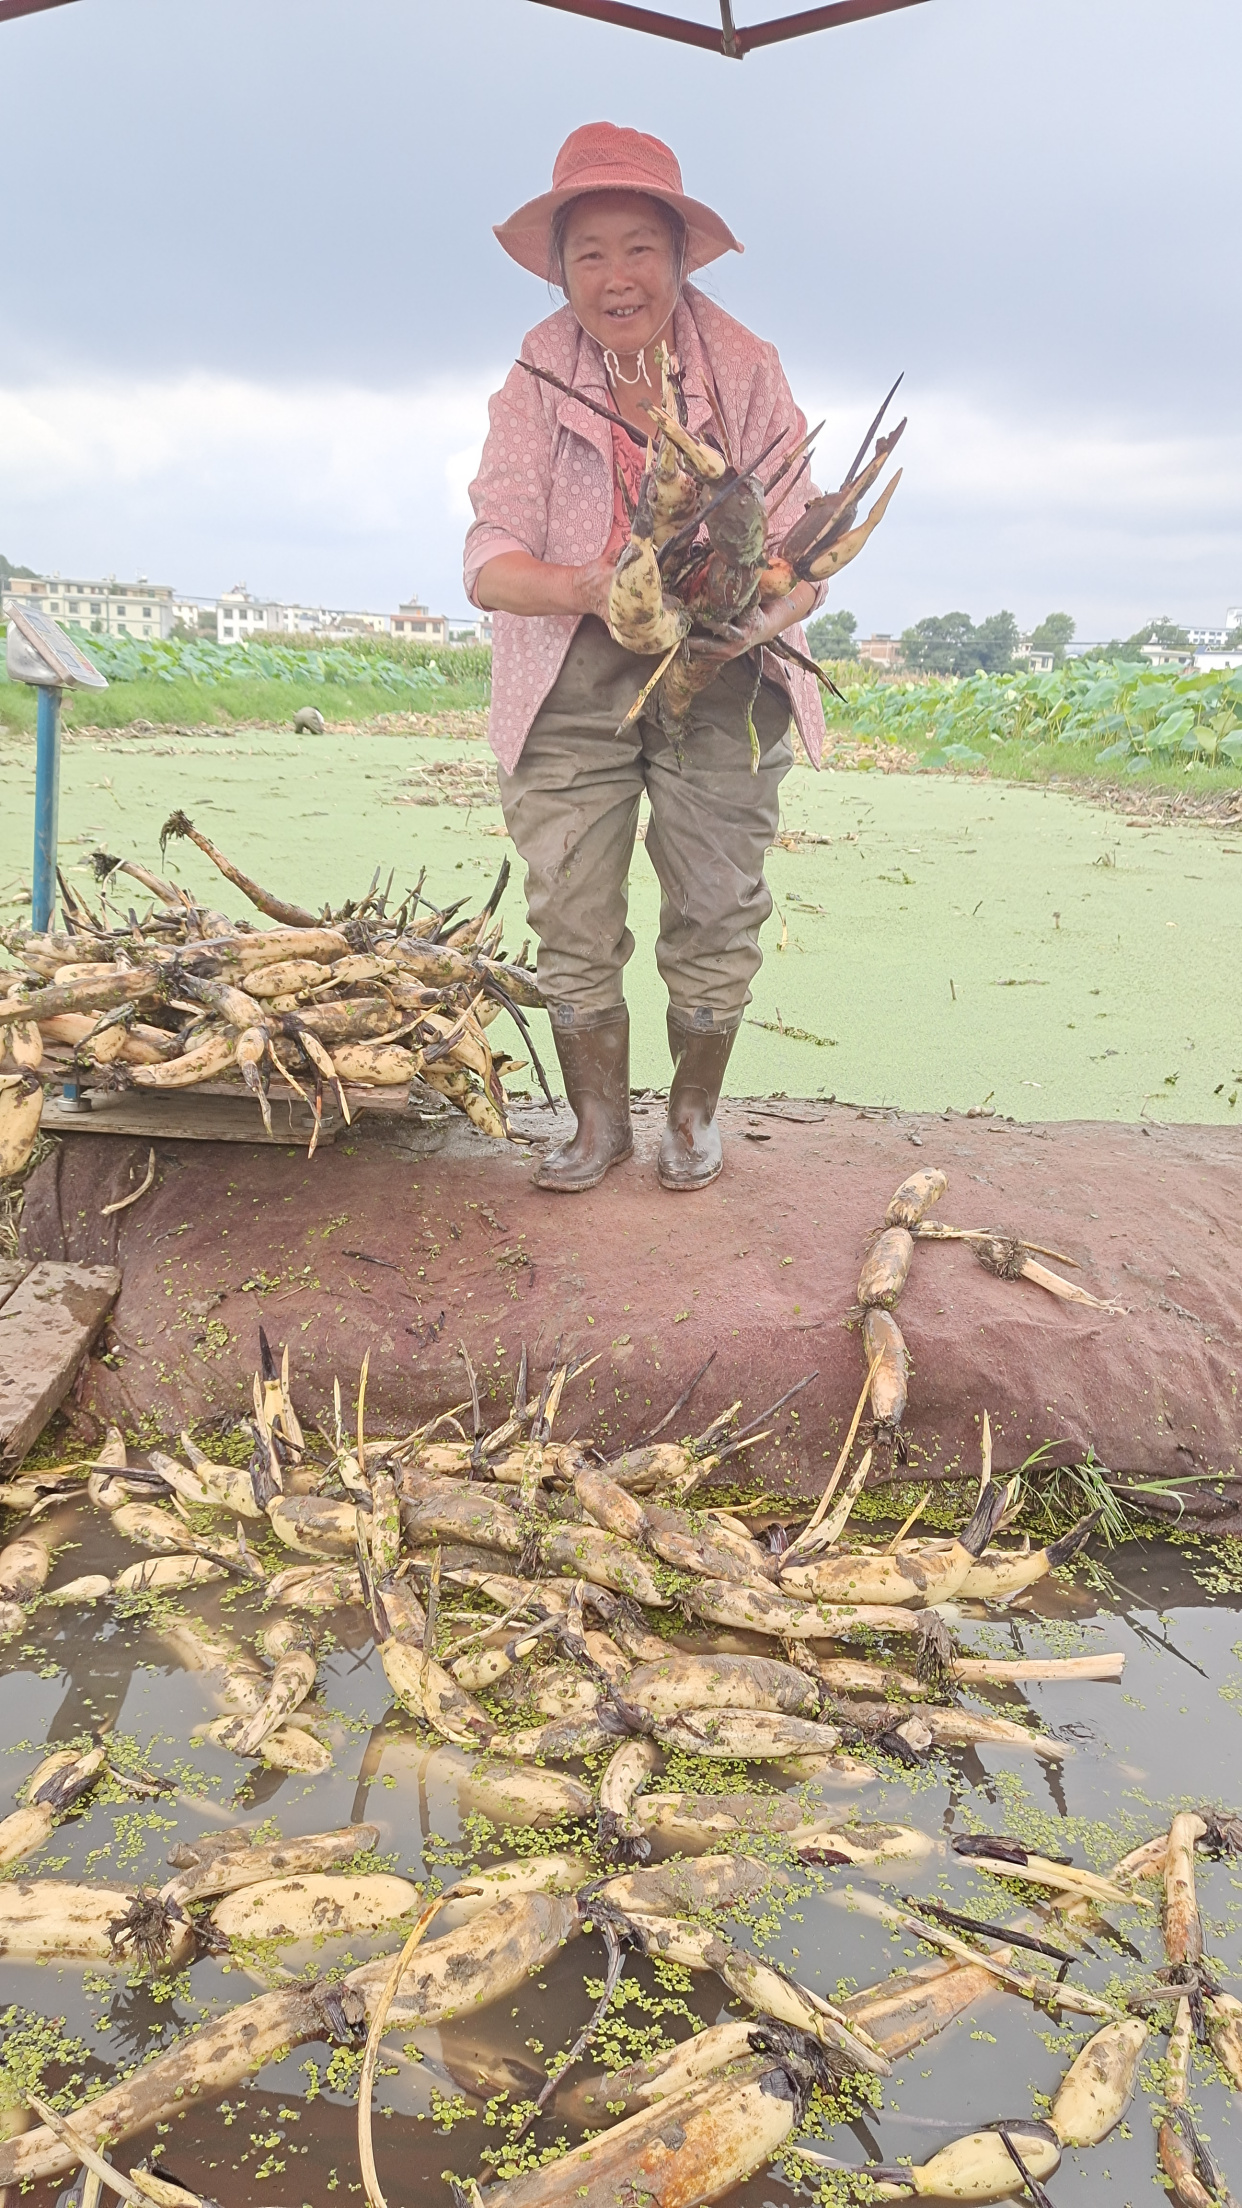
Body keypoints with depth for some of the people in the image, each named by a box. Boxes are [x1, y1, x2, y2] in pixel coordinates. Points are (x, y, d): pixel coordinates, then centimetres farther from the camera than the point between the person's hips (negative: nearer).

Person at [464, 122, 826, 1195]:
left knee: (716, 911, 5)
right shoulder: (535, 381, -3)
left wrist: (767, 611, -30)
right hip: (570, 677, 0)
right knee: (572, 921, -1)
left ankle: (695, 1110, 29)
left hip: (725, 677, 0)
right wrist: (594, 589, -32)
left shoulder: (747, 367, -4)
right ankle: (599, 1119, 22)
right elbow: (490, 563, -11)